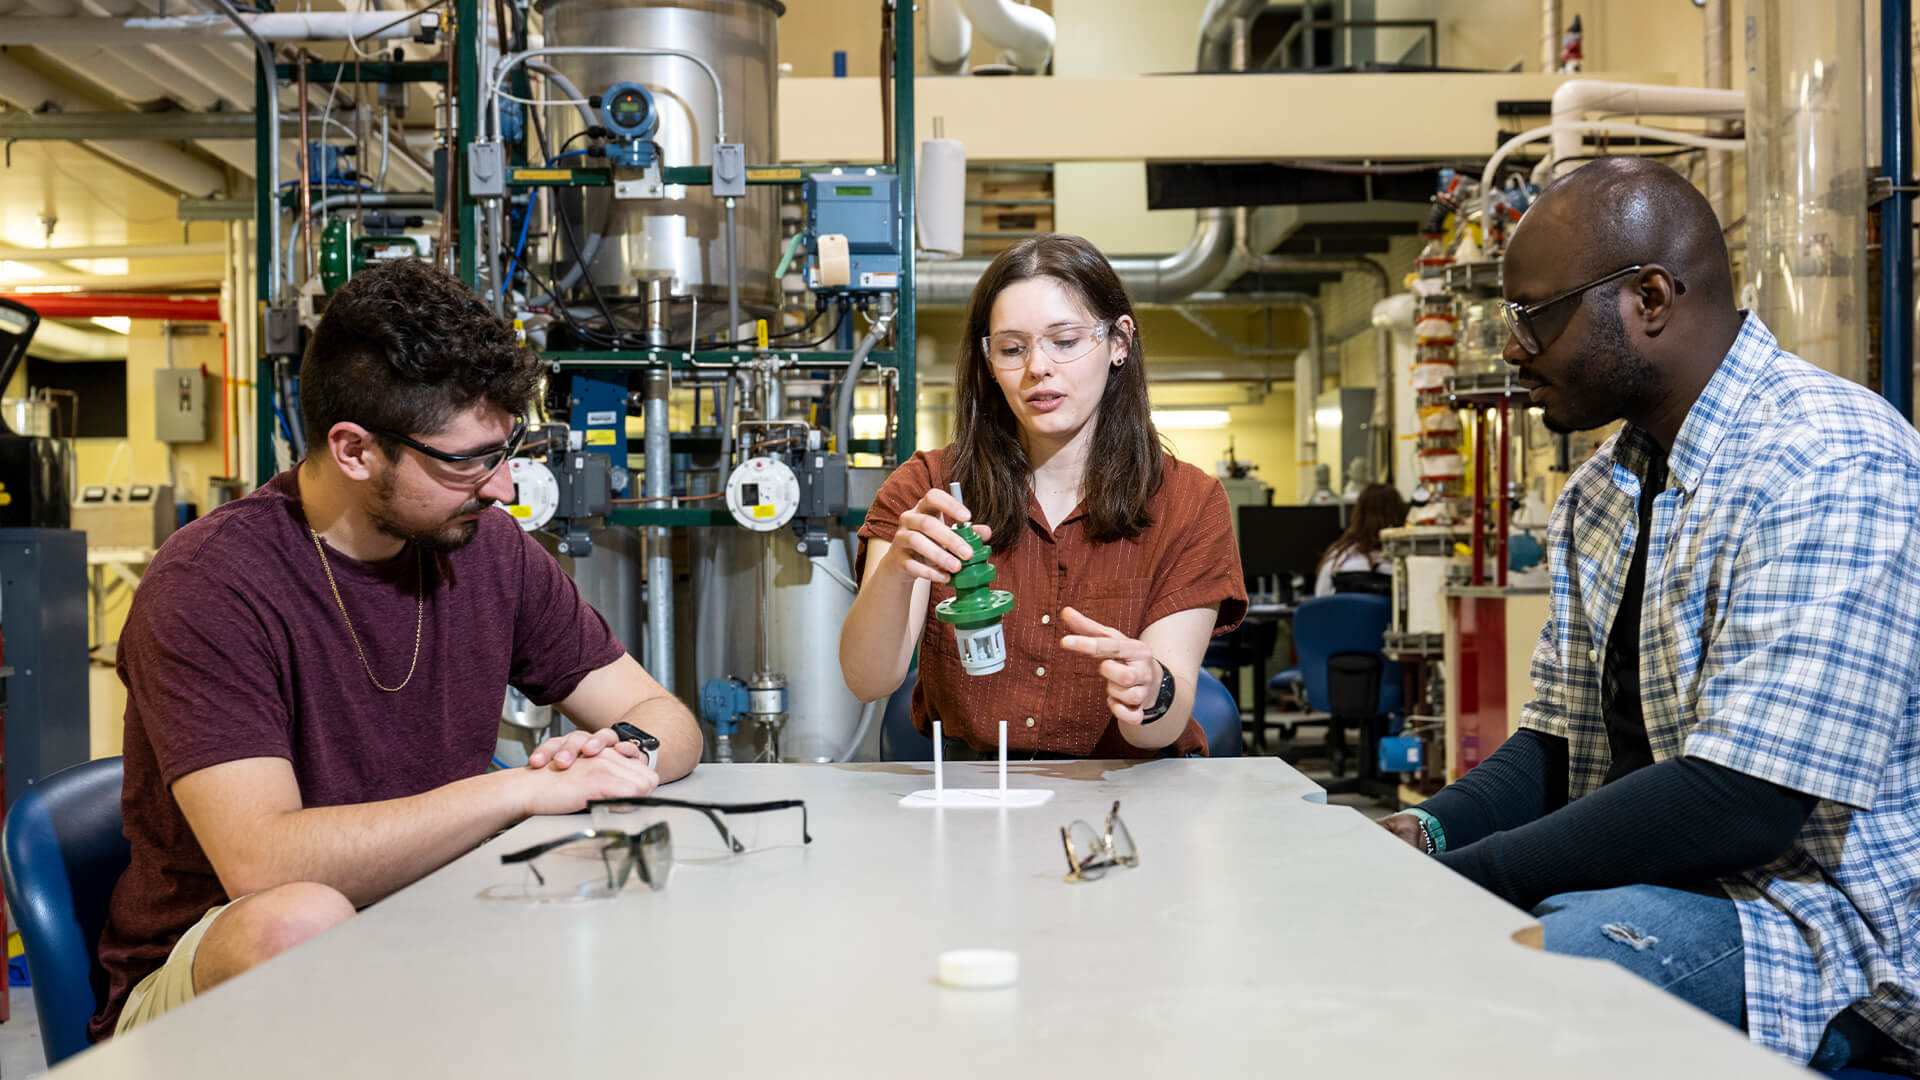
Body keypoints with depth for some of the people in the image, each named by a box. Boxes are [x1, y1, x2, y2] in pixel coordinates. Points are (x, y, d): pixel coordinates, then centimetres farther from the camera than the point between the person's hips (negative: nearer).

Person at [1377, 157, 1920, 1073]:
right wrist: (1431, 831, -8)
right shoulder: (1603, 491, 12)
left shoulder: (1829, 472, -19)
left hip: (1825, 919, -8)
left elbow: (1742, 803, -27)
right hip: (1653, 872, 9)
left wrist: (1459, 878, -23)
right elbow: (1559, 741, 13)